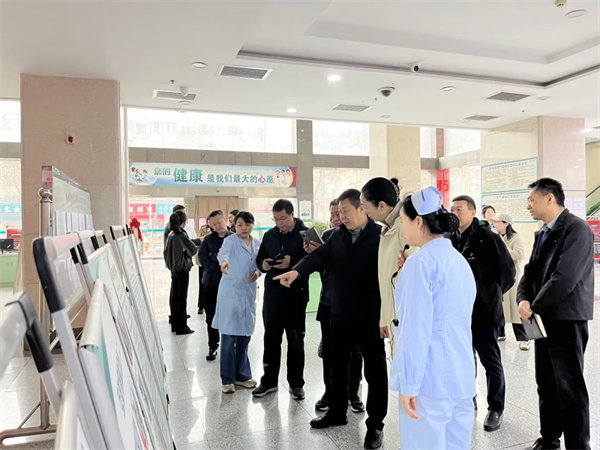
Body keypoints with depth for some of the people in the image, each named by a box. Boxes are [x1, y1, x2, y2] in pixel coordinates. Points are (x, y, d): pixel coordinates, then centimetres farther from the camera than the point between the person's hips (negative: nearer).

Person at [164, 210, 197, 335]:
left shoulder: (171, 234, 7)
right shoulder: (181, 234, -16)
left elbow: (166, 252, 13)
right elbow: (193, 249, -11)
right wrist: (200, 244, 9)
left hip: (174, 268, 8)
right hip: (182, 268, -8)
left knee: (174, 296, 14)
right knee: (182, 298, -2)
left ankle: (174, 324, 23)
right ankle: (181, 327, 4)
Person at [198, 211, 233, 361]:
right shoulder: (209, 239, 11)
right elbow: (202, 257, 0)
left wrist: (214, 256, -10)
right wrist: (218, 267, -11)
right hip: (211, 282, 3)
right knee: (211, 316, 8)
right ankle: (213, 347, 21)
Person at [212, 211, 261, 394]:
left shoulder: (257, 243, 9)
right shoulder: (231, 240, -8)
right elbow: (223, 252, -29)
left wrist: (258, 271, -4)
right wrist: (224, 261, -52)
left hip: (248, 292, 5)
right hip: (230, 291, -5)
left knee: (244, 335, 12)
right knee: (229, 336, -2)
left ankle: (242, 375, 26)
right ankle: (228, 379, 10)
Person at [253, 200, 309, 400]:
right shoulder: (269, 235, 10)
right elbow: (259, 259, 15)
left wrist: (292, 262, -25)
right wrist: (263, 265, -7)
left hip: (296, 295, -4)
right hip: (272, 294, 4)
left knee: (295, 340, 9)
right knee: (271, 338, 13)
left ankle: (296, 383, 23)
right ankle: (269, 380, 28)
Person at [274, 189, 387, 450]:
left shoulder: (380, 236, -11)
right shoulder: (338, 236, 6)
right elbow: (320, 256, -6)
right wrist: (297, 271, -26)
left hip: (370, 315, -6)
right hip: (339, 313, 6)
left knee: (374, 370, 8)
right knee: (337, 365, 19)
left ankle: (375, 424, 25)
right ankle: (337, 412, 39)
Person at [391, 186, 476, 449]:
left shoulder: (422, 261, -14)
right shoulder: (461, 260, 11)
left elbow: (416, 328, -18)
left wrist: (408, 384, -14)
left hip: (430, 379, -8)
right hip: (462, 376, 8)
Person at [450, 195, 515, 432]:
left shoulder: (488, 238, -10)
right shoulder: (451, 240, 5)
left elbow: (508, 271, -5)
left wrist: (491, 295, -2)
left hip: (483, 310, -5)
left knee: (491, 361, 7)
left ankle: (496, 408, 22)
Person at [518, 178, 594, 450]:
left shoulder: (576, 229, -14)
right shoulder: (543, 233, 14)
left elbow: (565, 278, -22)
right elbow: (531, 271, 10)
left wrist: (534, 307, -13)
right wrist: (523, 300, -8)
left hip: (567, 319, -8)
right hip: (544, 318, 8)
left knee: (570, 387, 2)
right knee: (546, 384, 15)